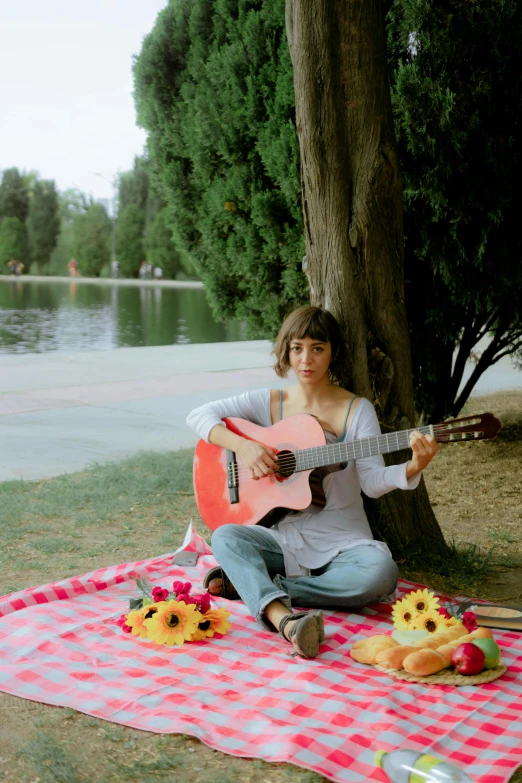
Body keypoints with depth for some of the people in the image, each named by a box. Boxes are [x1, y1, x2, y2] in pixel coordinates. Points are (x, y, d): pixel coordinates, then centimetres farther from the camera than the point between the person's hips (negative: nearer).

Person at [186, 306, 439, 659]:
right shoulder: (270, 402, 6)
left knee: (381, 573, -32)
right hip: (284, 535, 2)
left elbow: (373, 481, -10)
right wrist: (242, 445, -14)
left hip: (341, 541, -1)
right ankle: (285, 619, -48)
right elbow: (200, 415, 2)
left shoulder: (357, 409, -1)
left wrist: (413, 468, -31)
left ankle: (247, 583, -25)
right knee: (225, 537, -26)